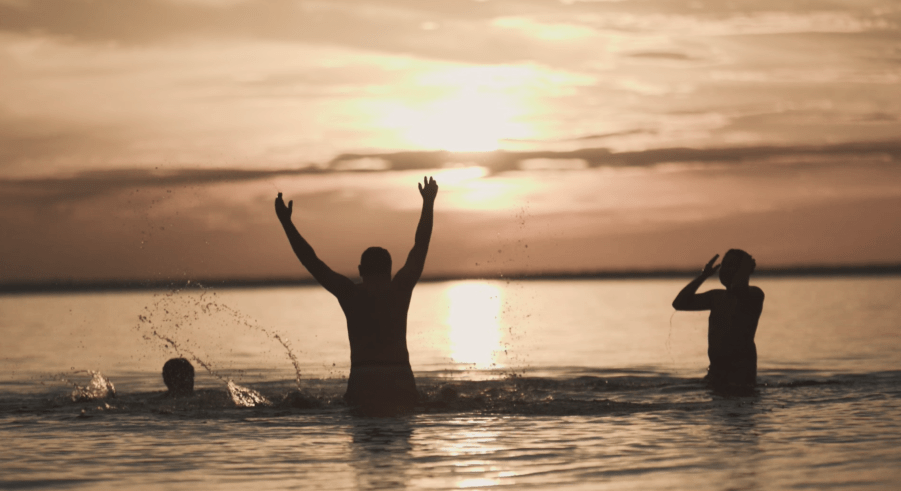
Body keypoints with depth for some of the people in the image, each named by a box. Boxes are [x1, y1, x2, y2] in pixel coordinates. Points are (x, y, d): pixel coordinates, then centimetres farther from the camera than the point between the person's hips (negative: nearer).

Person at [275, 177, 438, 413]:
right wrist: (428, 204, 29)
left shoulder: (349, 294, 7)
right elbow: (420, 247, 20)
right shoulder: (401, 289, 9)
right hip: (400, 375, 1)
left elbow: (310, 261, 12)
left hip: (362, 378, -1)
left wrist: (286, 222, 19)